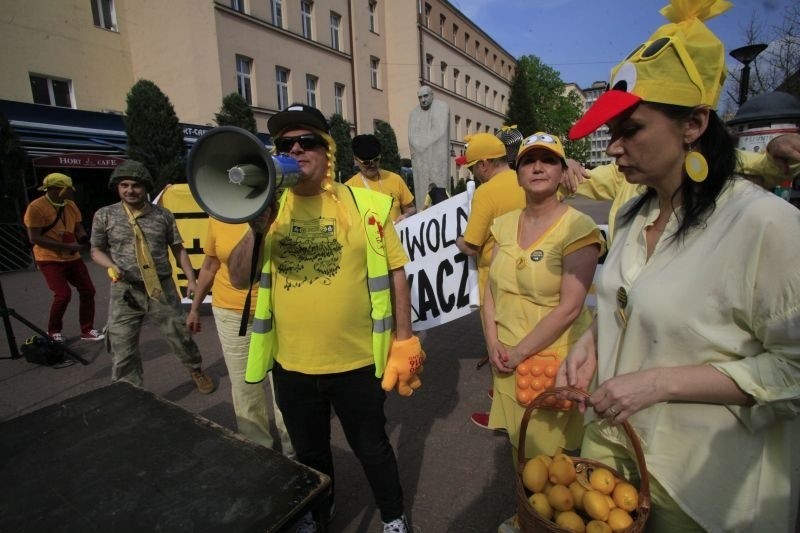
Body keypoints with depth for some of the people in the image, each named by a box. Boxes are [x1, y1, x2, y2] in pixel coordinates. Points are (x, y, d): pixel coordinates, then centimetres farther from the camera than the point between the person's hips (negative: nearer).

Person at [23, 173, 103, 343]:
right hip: (50, 259, -6)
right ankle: (53, 331, 11)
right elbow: (34, 238, -18)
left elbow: (78, 227, 12)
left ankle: (87, 330, 14)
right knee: (63, 294, -13)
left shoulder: (70, 205, 4)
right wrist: (66, 246, -23)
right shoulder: (36, 207, -16)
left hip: (72, 257, 7)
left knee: (88, 290, 3)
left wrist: (84, 239, -12)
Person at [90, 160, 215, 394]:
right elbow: (97, 250, 8)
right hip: (125, 292, 0)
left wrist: (191, 279, 1)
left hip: (162, 288, 0)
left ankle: (197, 371, 38)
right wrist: (111, 266, -13)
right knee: (123, 351, 4)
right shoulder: (105, 215, 1)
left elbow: (178, 249, 7)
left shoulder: (163, 215, 1)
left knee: (181, 336, 11)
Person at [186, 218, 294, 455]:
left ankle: (292, 447, 27)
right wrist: (195, 307, 17)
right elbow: (210, 265, 12)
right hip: (231, 311, 3)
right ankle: (257, 445, 34)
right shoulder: (218, 217, 3)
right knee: (243, 384, 13)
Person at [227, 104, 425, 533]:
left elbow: (394, 272, -4)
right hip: (292, 364, 3)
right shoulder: (269, 207, 0)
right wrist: (257, 228, -18)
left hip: (357, 361, -3)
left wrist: (404, 340, -5)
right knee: (309, 453, 26)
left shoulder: (366, 204, -8)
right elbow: (239, 279, -1)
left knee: (373, 449, 19)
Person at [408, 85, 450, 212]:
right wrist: (420, 149, -11)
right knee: (422, 189, -2)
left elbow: (440, 131, -9)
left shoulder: (442, 106, 2)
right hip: (420, 158, 3)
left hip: (437, 155, -3)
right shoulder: (414, 113, 13)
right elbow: (412, 137, 5)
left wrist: (422, 144, -5)